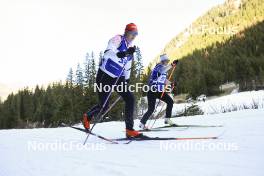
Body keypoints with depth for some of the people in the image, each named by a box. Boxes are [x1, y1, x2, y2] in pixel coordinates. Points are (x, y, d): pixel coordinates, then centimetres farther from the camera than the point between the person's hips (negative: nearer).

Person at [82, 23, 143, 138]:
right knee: (104, 106, -4)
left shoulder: (130, 47, 11)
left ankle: (129, 130, -3)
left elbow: (127, 68, 22)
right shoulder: (117, 39, -11)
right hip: (105, 76, -7)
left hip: (118, 78, 7)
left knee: (130, 99, -9)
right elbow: (108, 52, -31)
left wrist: (126, 80, 22)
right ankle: (87, 117, 28)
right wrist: (121, 54, -47)